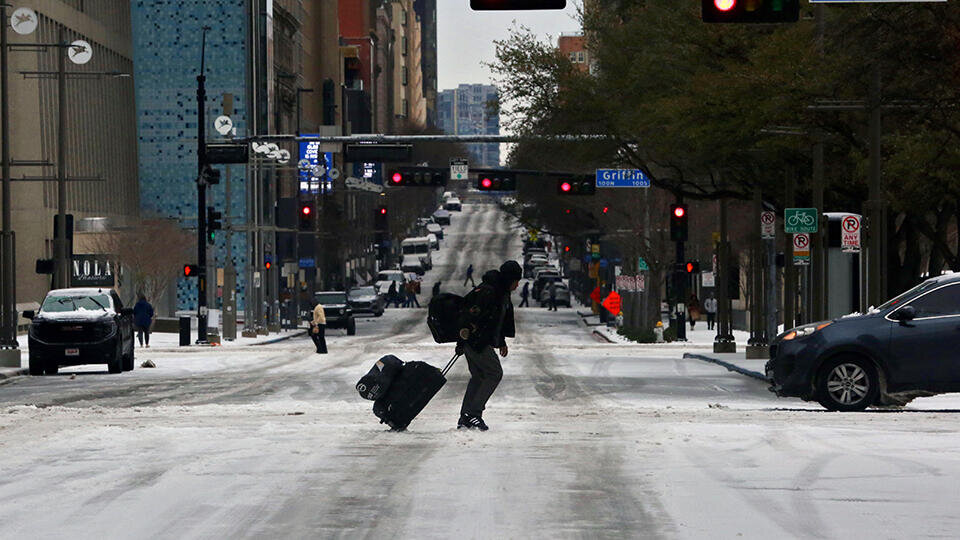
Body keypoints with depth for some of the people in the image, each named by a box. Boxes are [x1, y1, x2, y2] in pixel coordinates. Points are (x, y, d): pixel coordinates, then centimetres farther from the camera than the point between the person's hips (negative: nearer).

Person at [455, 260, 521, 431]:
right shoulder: (487, 292, -21)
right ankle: (473, 414, -7)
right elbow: (470, 315, -24)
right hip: (475, 341, -10)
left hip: (483, 342, 10)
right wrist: (463, 339, -24)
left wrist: (501, 342, 27)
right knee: (494, 373, -9)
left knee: (478, 377, 11)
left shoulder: (503, 293, 12)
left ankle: (465, 419, 14)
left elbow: (500, 319, 25)